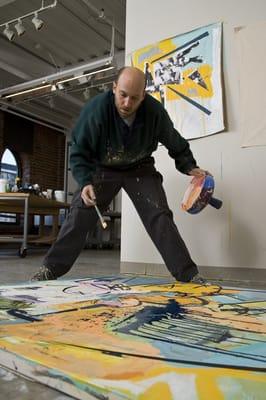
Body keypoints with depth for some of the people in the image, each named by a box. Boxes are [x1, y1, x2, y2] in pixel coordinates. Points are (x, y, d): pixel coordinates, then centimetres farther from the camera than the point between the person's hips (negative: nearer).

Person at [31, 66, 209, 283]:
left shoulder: (155, 111, -24)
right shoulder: (96, 109, -28)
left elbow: (176, 143, -3)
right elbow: (79, 152, -20)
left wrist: (190, 167, -10)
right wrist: (85, 182, -33)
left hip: (141, 168, 1)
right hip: (103, 168, 0)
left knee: (160, 216, -11)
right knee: (79, 214, -11)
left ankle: (188, 273, -4)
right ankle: (52, 267, 2)